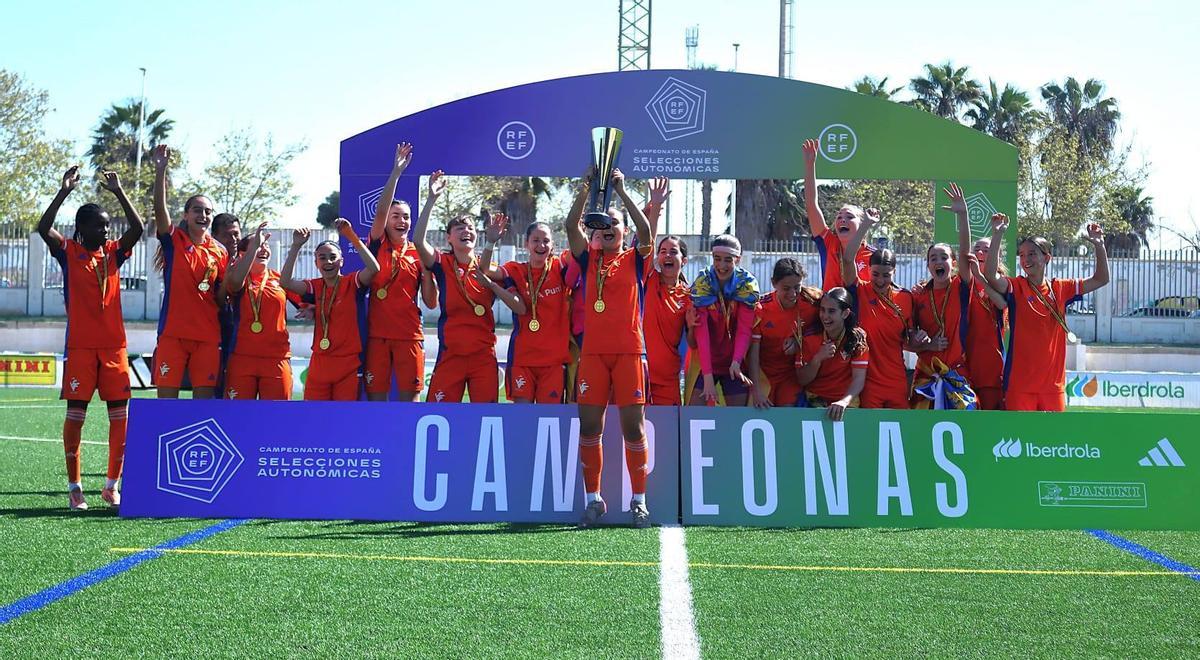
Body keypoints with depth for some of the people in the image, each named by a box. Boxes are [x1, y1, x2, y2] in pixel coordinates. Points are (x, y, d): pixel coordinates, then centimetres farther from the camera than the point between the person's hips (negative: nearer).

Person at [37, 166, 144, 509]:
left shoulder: (113, 253, 10)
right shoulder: (68, 252, 1)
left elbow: (137, 228, -4)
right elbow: (44, 228, -15)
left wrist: (119, 192, -9)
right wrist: (64, 191, -19)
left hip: (114, 345, 3)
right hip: (80, 346, -3)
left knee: (121, 415, 0)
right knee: (76, 414, -2)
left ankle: (112, 485, 10)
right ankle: (74, 487, 6)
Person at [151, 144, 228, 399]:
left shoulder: (220, 252, 9)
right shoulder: (174, 241, 1)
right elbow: (160, 208, -14)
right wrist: (160, 169, -24)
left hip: (208, 335, 2)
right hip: (172, 332, -2)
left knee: (204, 397, 2)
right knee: (167, 397, -3)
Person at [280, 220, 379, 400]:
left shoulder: (352, 283, -3)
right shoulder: (315, 287, 8)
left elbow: (373, 268, -22)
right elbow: (285, 282, -7)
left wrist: (351, 236, -26)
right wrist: (296, 246, -14)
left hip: (349, 363, -4)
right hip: (319, 363, 4)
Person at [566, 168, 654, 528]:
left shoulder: (635, 260, 8)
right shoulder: (589, 260, 13)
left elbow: (645, 230, -10)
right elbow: (571, 226, -1)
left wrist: (621, 190, -12)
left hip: (629, 351, -2)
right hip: (593, 352, 2)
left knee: (633, 426, -3)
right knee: (589, 427, 0)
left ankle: (639, 500, 3)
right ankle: (592, 498, 9)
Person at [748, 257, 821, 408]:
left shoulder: (811, 304, -10)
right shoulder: (761, 309, -15)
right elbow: (753, 354, -15)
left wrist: (799, 342, -15)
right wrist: (757, 392, -23)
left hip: (793, 374, 1)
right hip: (764, 374, -1)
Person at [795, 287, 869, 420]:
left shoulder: (857, 338, -4)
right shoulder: (810, 339, 0)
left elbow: (859, 378, -13)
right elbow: (802, 381, -1)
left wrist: (844, 402, -30)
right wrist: (817, 359, -17)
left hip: (846, 404, -1)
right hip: (815, 401, 1)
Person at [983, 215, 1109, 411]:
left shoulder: (1061, 289, 9)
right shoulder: (1016, 287, -2)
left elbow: (1101, 279, 14)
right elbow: (990, 275, -22)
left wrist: (1099, 246, 2)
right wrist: (997, 236, -29)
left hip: (1054, 382, 4)